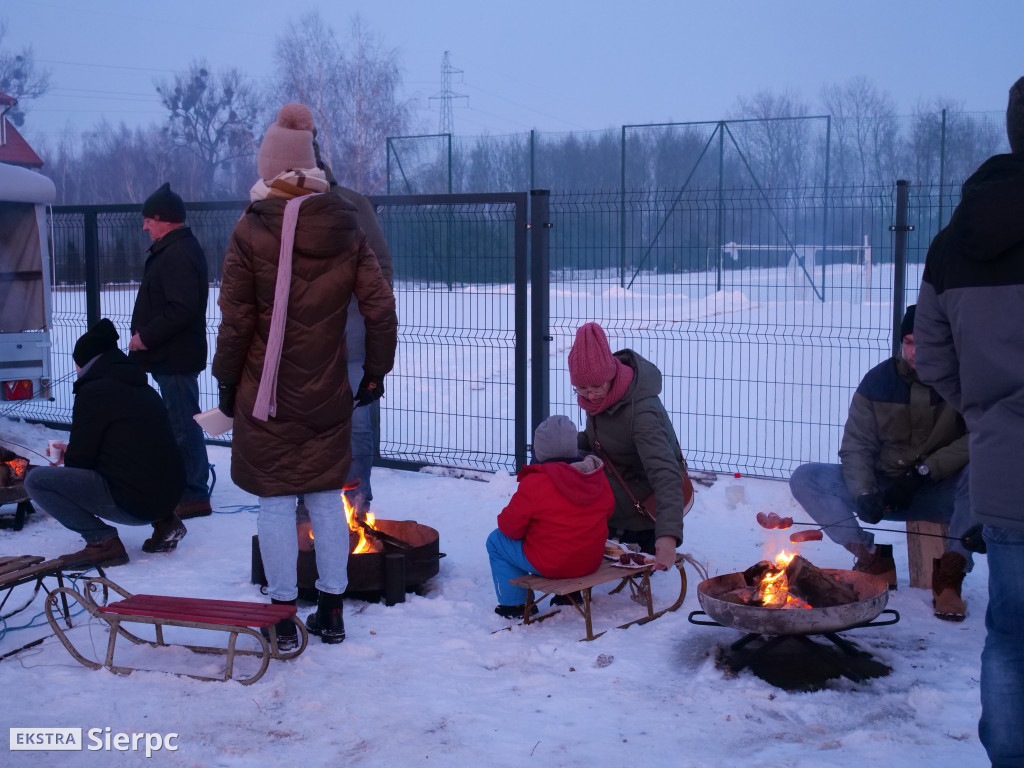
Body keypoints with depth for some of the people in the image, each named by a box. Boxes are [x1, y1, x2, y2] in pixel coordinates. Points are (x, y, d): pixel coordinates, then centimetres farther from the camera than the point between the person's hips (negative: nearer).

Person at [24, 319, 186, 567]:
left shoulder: (94, 390, -7)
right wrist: (72, 453, 33)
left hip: (133, 502, -8)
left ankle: (103, 541, -8)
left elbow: (80, 458, -5)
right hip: (170, 495, 8)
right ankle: (162, 521, 16)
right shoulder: (142, 388, 16)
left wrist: (68, 456, 19)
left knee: (36, 480, -4)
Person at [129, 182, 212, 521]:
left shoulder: (178, 255, -19)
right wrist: (145, 337, 14)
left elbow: (181, 309, -27)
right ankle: (186, 486, 27)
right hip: (174, 356, 11)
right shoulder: (173, 250, 16)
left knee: (183, 425, -5)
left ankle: (194, 495, 0)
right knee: (181, 423, 17)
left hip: (175, 357, -11)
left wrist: (146, 337, -19)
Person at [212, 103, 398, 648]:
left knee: (276, 502, 5)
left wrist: (226, 383, 3)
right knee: (326, 498, 13)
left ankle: (283, 618, 12)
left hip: (267, 395, -3)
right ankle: (331, 613, 21)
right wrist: (375, 371, 10)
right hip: (328, 396, 4)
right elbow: (380, 307, 0)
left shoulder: (251, 230, -9)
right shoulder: (345, 229, 1)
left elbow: (235, 320, -7)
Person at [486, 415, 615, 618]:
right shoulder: (600, 478, -4)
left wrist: (504, 518, 11)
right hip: (592, 562, 6)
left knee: (496, 541, 14)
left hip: (549, 564, -6)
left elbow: (511, 528, -12)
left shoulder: (534, 483, -19)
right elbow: (608, 511, 11)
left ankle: (515, 605, 16)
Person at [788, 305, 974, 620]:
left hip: (940, 493, -2)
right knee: (805, 478, -16)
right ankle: (874, 558, -15)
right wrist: (864, 494, -20)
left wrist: (924, 471, -24)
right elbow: (856, 446, -2)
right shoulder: (878, 381, -1)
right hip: (883, 489, 3)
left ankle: (950, 572, -26)